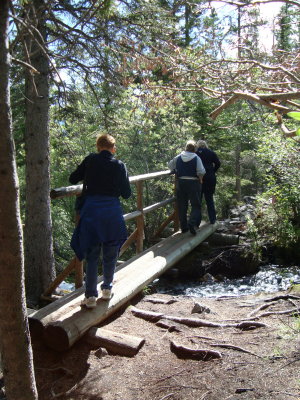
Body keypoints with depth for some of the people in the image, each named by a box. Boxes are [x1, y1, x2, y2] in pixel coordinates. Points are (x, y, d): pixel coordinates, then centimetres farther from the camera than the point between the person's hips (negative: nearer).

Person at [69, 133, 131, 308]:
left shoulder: (90, 160, 0)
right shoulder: (119, 165, -1)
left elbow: (73, 179, 6)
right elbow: (127, 193, 0)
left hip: (91, 210, 0)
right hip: (112, 210, 0)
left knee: (92, 255, 7)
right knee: (110, 253, 16)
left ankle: (91, 296, 7)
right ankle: (107, 289, 28)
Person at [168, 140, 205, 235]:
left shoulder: (178, 157, 4)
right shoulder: (196, 158, -6)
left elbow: (170, 166, 15)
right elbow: (201, 172, -14)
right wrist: (200, 179, 3)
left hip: (181, 182, 4)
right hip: (193, 182, -3)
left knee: (182, 206, 10)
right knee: (196, 205, 2)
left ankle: (183, 227, 12)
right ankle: (192, 223, -19)